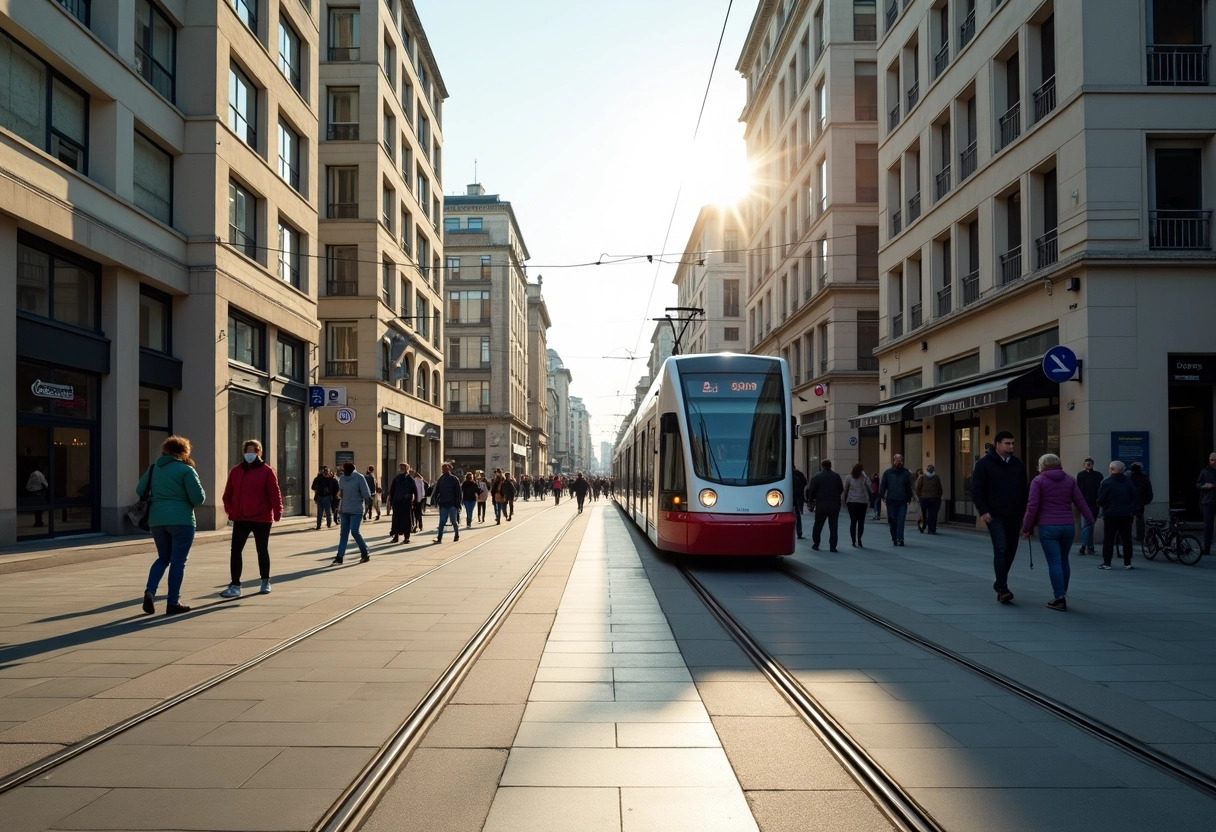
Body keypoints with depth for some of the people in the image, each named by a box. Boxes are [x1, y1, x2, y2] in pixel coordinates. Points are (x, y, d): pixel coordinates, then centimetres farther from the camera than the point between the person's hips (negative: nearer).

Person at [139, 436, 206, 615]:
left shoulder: (153, 468, 10)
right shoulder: (186, 470, -7)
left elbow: (140, 490, 15)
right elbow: (198, 498, -11)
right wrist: (198, 484, 9)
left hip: (156, 520, 6)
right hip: (181, 520, -5)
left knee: (163, 558, 19)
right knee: (178, 561, 2)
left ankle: (150, 591, -2)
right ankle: (173, 603, 4)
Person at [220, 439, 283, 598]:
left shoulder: (267, 471, -5)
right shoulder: (236, 471, 6)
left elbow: (275, 493, -9)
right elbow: (228, 493, 10)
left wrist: (277, 512, -15)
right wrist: (230, 510, -1)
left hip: (262, 519, -3)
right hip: (240, 519, 3)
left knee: (262, 550, 10)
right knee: (235, 550, -4)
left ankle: (265, 582, 26)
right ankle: (235, 586, -2)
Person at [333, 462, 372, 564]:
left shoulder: (359, 478, -8)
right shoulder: (341, 479, 9)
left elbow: (365, 493, -7)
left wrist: (366, 505, -9)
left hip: (356, 510, -6)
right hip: (345, 510, 6)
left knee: (354, 532, -12)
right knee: (343, 533, 3)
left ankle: (365, 553, 3)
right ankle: (340, 556, 3)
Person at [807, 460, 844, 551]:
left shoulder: (816, 477, -6)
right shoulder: (837, 476, 1)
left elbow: (811, 491, -5)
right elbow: (841, 490, 7)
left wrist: (811, 501, 12)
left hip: (821, 506, -1)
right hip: (835, 506, 1)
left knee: (818, 526, 12)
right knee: (833, 526, 5)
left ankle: (815, 544, 16)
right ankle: (832, 546, 1)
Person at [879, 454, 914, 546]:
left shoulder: (906, 473, 6)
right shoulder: (887, 473, 5)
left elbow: (909, 487, 11)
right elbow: (882, 485, 5)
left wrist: (909, 498, 8)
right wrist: (882, 496, -5)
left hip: (902, 501, 0)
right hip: (891, 501, 0)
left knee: (901, 521, -9)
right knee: (893, 521, 6)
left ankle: (899, 539, -12)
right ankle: (894, 539, 17)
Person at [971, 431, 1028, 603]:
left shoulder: (1018, 464, 10)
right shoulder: (984, 463, -4)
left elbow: (1023, 491, 17)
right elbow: (976, 489, -5)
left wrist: (1023, 513, 11)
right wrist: (983, 511, -13)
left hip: (1014, 516, 5)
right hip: (995, 516, -5)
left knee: (1011, 551, 9)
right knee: (1001, 550, -13)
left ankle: (999, 584, 24)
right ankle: (1002, 588, -13)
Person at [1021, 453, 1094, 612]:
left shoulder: (1038, 481, -2)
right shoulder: (1070, 480, 10)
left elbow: (1032, 507, -7)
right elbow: (1081, 502, 5)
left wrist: (1027, 528, -2)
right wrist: (1090, 521, 9)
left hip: (1047, 527, -4)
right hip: (1068, 527, 4)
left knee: (1054, 562, -4)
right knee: (1064, 561, 17)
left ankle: (1059, 599, -6)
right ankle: (1062, 594, 24)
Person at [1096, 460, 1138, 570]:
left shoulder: (1106, 482, -8)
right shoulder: (1129, 482, 6)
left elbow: (1100, 499, -9)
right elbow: (1136, 498, 6)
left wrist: (1101, 507, 11)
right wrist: (1133, 511, 12)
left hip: (1110, 515, -4)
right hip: (1127, 515, 4)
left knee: (1108, 539, 1)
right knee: (1126, 539, 9)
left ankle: (1106, 562, 1)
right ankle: (1127, 563, 11)